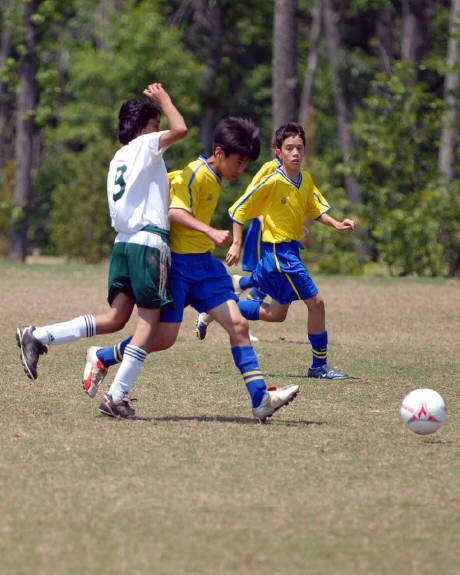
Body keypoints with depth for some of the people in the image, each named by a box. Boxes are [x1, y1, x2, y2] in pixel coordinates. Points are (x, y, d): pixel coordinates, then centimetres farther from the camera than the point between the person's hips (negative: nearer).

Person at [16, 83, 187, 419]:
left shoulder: (118, 160, 20)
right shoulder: (145, 146, -3)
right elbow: (180, 129, -16)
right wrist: (164, 99, -1)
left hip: (123, 242, 8)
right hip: (149, 241, -8)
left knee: (115, 318, 6)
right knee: (150, 318, -5)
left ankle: (37, 337, 0)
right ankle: (118, 396, -10)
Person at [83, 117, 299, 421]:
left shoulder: (212, 178, 14)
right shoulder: (197, 174, -14)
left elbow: (169, 181, 27)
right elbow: (176, 212, -29)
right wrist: (211, 232, -42)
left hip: (203, 263, 9)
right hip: (178, 262, -9)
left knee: (238, 324, -6)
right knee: (164, 338, -6)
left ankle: (261, 398, -13)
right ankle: (101, 359, 17)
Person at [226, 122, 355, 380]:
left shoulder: (306, 180, 4)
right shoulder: (273, 181, -16)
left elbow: (315, 209, 19)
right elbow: (239, 209, -10)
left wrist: (336, 224, 2)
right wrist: (237, 244, -13)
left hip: (291, 250, 9)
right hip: (278, 250, -9)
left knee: (277, 314, 18)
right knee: (316, 303, -10)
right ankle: (320, 365, 1)